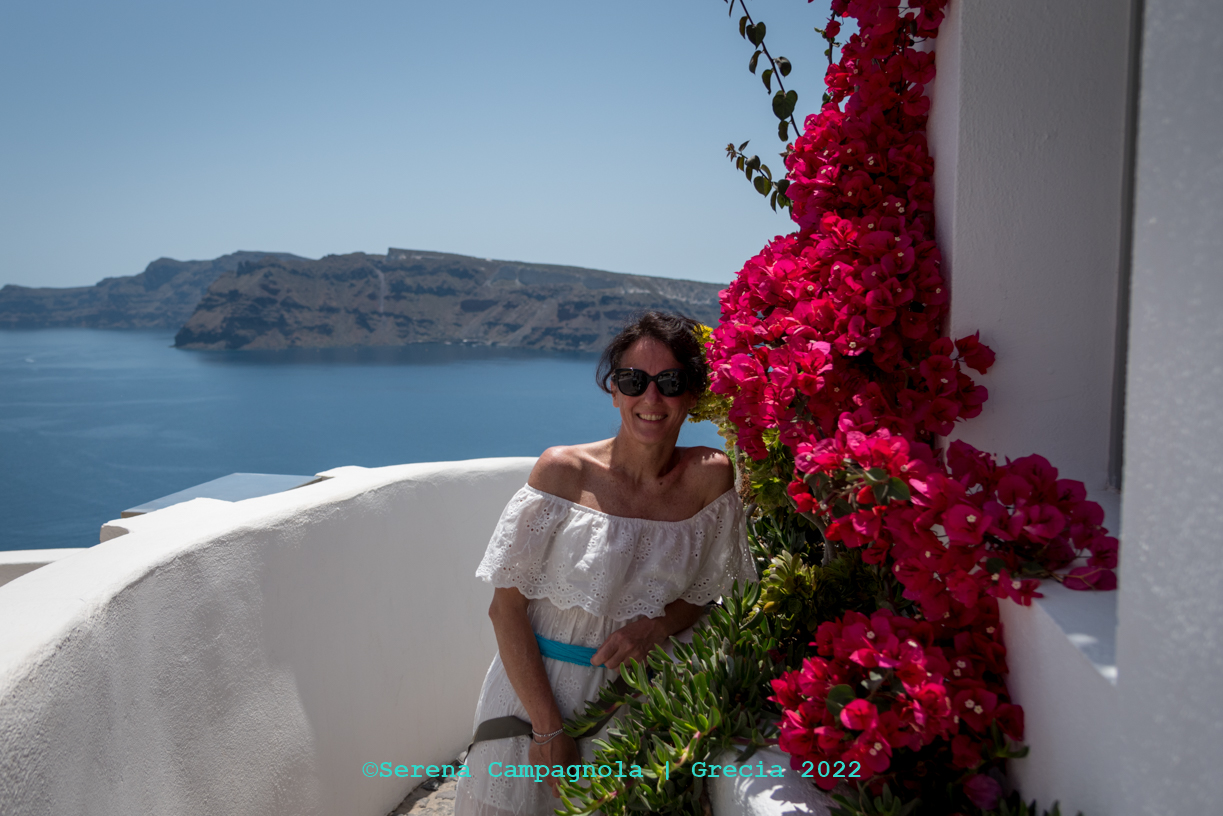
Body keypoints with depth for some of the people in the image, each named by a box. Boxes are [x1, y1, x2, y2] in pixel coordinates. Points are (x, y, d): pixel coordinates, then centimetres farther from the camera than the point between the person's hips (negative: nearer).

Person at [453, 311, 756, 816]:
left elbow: (707, 594, 4)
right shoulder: (564, 471, -15)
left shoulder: (709, 477, -9)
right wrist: (550, 727, -14)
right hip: (536, 686, -1)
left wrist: (659, 625, -16)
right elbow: (506, 608, -12)